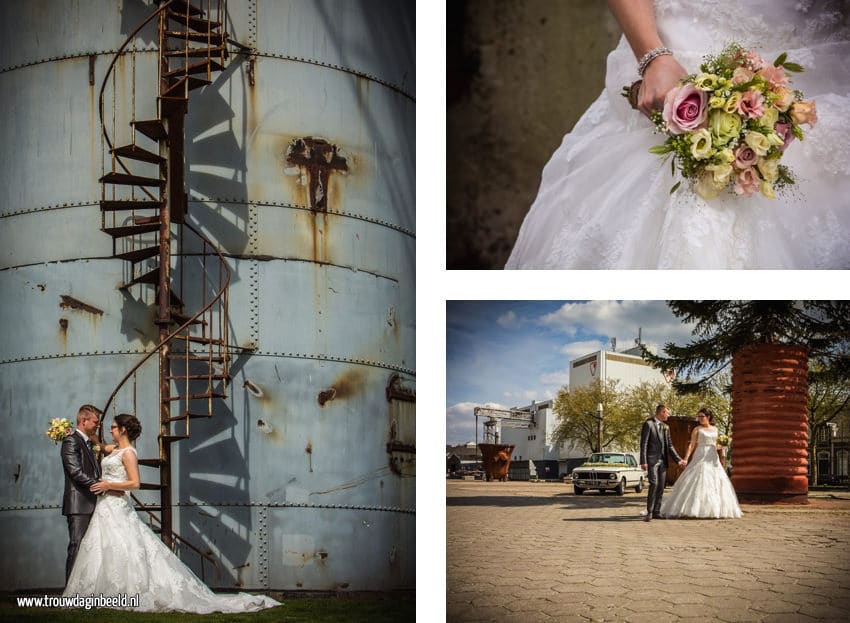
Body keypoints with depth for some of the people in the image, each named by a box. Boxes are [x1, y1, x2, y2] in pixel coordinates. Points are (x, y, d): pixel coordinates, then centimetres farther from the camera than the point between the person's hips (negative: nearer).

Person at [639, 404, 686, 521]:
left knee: (661, 487, 5)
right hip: (652, 460, -7)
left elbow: (670, 446, 19)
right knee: (654, 484, -16)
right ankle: (649, 513, -10)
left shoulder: (666, 427, 16)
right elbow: (644, 444, -9)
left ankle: (656, 512, 11)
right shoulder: (649, 424, -5)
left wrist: (678, 459, 9)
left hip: (663, 461, 7)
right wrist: (643, 462, -16)